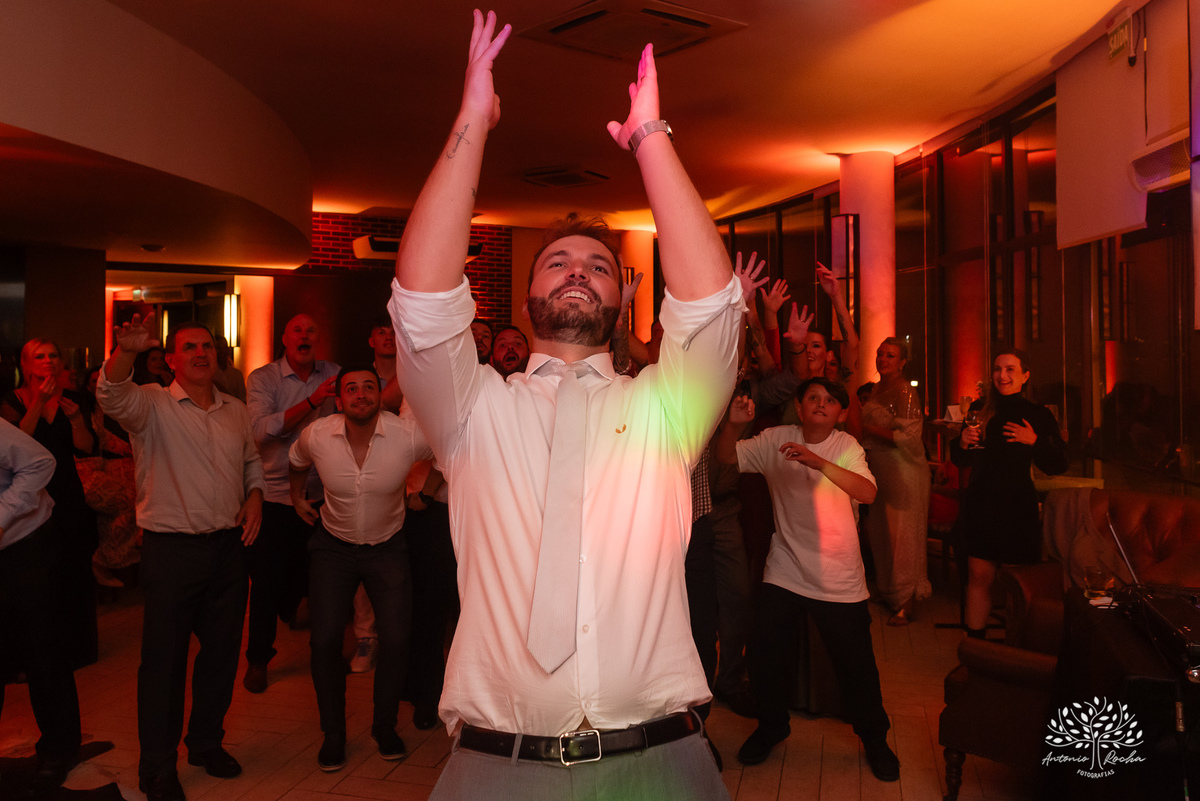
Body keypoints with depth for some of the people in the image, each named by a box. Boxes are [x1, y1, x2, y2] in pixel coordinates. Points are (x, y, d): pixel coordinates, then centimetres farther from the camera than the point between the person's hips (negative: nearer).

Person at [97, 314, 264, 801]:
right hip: (171, 548, -5)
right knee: (164, 657, 3)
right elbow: (111, 395, -27)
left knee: (222, 650, 14)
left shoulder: (236, 410, 11)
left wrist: (255, 496, 3)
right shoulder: (151, 405, -5)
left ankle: (207, 743, 34)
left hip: (228, 545, 5)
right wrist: (126, 350, -46)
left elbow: (252, 460, 23)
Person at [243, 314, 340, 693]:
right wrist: (312, 401, -26)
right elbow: (262, 429, -21)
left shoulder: (334, 374, 5)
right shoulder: (262, 378, -6)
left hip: (319, 493, 3)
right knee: (266, 579, 5)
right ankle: (258, 659, 22)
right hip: (275, 494, -3)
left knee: (315, 573, 13)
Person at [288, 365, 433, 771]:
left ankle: (384, 726, 21)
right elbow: (297, 461, 9)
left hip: (388, 547, -1)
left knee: (396, 639, -4)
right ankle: (333, 733, 18)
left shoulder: (409, 435, -24)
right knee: (325, 640, -4)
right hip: (333, 546, 1)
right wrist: (298, 498, 15)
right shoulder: (316, 436, -16)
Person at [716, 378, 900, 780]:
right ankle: (771, 725, 32)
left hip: (838, 579, -2)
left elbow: (867, 493, -22)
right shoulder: (776, 440, 0)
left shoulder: (846, 447, -6)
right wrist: (733, 424, -23)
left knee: (856, 663, 4)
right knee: (764, 655, 5)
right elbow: (727, 457, -3)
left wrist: (819, 462, -36)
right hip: (784, 572, 2)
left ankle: (874, 738, 30)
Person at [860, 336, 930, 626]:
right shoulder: (877, 389, 11)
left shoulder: (905, 392, -15)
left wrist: (870, 430, -17)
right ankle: (889, 593, 26)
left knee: (901, 534, -3)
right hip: (880, 469, 8)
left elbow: (908, 438, -20)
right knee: (880, 532, 12)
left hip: (903, 471, -8)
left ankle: (906, 602, 7)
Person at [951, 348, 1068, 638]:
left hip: (1018, 506, -2)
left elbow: (1060, 465, -4)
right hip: (980, 503, 3)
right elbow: (962, 461, 14)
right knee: (979, 576, 4)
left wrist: (1034, 441, -17)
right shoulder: (979, 411, 7)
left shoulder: (1038, 415, 0)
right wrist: (962, 442, -7)